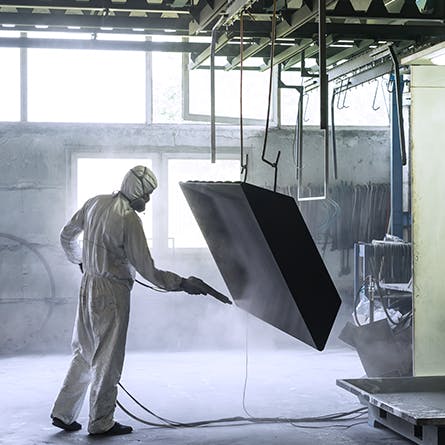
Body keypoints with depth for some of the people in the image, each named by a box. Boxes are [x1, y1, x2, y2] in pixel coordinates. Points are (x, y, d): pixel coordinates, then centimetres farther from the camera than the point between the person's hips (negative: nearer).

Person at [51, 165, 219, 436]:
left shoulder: (95, 203, 5)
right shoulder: (129, 219, -17)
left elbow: (67, 236, 18)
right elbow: (147, 269, -17)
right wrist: (183, 284, -10)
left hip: (88, 284, 8)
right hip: (112, 292, -8)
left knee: (84, 353, 17)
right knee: (108, 359, 3)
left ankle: (63, 414, 21)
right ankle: (101, 423, 12)